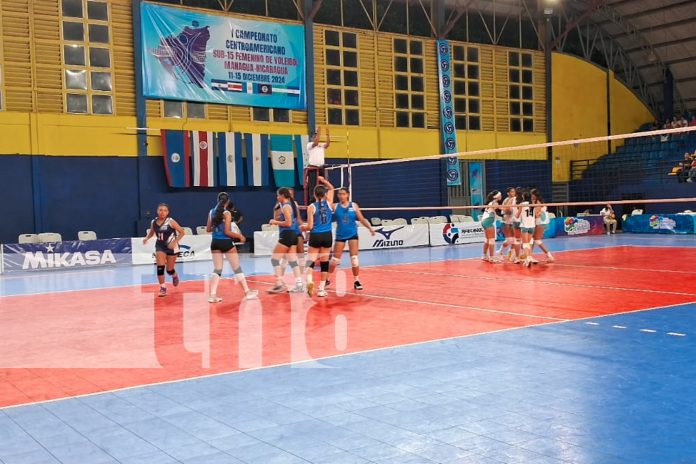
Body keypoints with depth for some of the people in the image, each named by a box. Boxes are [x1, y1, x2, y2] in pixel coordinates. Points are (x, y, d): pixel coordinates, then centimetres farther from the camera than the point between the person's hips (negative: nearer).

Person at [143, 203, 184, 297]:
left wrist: (174, 242, -24)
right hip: (160, 246, 3)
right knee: (160, 267, -12)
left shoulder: (170, 222, -16)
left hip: (171, 247, -3)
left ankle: (174, 276, 44)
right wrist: (146, 238, -7)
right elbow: (151, 233, 14)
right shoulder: (153, 222, -4)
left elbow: (182, 232, -13)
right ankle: (162, 288, -1)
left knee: (169, 270, 7)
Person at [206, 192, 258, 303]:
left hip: (215, 243, 5)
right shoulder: (227, 213, -12)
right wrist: (240, 236, -4)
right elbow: (227, 232, -15)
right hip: (226, 243, -5)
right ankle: (247, 292, 12)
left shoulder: (211, 212, 4)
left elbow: (208, 229, 9)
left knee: (217, 269, 10)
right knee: (237, 268, 5)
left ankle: (212, 295, 0)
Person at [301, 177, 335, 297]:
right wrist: (324, 181, 23)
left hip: (315, 236, -2)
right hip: (327, 236, 2)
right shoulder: (329, 203, 1)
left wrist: (303, 227, 12)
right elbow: (331, 188, 21)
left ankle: (309, 280, -26)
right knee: (324, 263, 9)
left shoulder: (311, 207, -6)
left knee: (311, 261, 2)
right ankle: (321, 289, 11)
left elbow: (310, 226, -7)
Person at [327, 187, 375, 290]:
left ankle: (356, 281, 6)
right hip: (340, 235, 0)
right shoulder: (335, 206, -2)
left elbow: (362, 219, 2)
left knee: (354, 258, -4)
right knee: (335, 259, 6)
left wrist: (370, 228, -9)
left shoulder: (354, 205, -1)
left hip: (352, 234, 0)